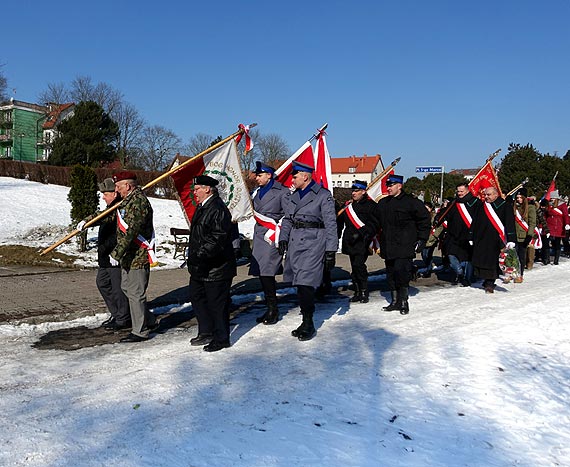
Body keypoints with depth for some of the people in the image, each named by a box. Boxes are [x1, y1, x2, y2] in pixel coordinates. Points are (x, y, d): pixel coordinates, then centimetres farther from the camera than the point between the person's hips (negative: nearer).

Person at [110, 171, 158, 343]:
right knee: (126, 287, 19)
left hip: (138, 256, -11)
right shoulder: (128, 200, 14)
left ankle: (140, 332, 10)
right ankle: (150, 321, 29)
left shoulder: (139, 202, -20)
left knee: (135, 293, -3)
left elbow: (131, 231, -26)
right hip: (129, 256, 11)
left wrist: (118, 251, -25)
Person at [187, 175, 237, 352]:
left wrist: (200, 256, -28)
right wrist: (193, 256, 21)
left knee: (217, 303, 1)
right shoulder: (202, 207, 13)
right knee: (196, 297, 18)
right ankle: (206, 333, 32)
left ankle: (221, 338, 16)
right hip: (200, 267, 11)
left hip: (216, 267, -11)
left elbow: (217, 239, -26)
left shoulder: (218, 209, -19)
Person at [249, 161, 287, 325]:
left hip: (272, 237, -7)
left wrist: (275, 232, -11)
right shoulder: (257, 192, 16)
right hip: (259, 236, 7)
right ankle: (270, 309, 17)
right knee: (262, 274, 8)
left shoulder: (282, 192, -5)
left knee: (267, 273, -12)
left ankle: (273, 310, -1)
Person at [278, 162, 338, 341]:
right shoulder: (292, 196, 15)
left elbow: (331, 225, -4)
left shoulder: (323, 195, -3)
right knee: (299, 284, 8)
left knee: (306, 284, -10)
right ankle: (305, 321, 19)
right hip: (294, 243, 6)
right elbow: (287, 219, 20)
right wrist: (283, 239, 4)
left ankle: (308, 324, 2)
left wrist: (331, 251, -8)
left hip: (313, 243, -6)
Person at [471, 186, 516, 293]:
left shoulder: (505, 206, -2)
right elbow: (474, 223, 18)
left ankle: (490, 283, 3)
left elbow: (510, 224, -8)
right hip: (481, 240, 5)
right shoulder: (481, 207, 12)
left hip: (496, 240, -5)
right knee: (481, 260, 5)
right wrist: (472, 237, 16)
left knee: (492, 262, -6)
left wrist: (511, 240, -16)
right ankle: (487, 281, 21)